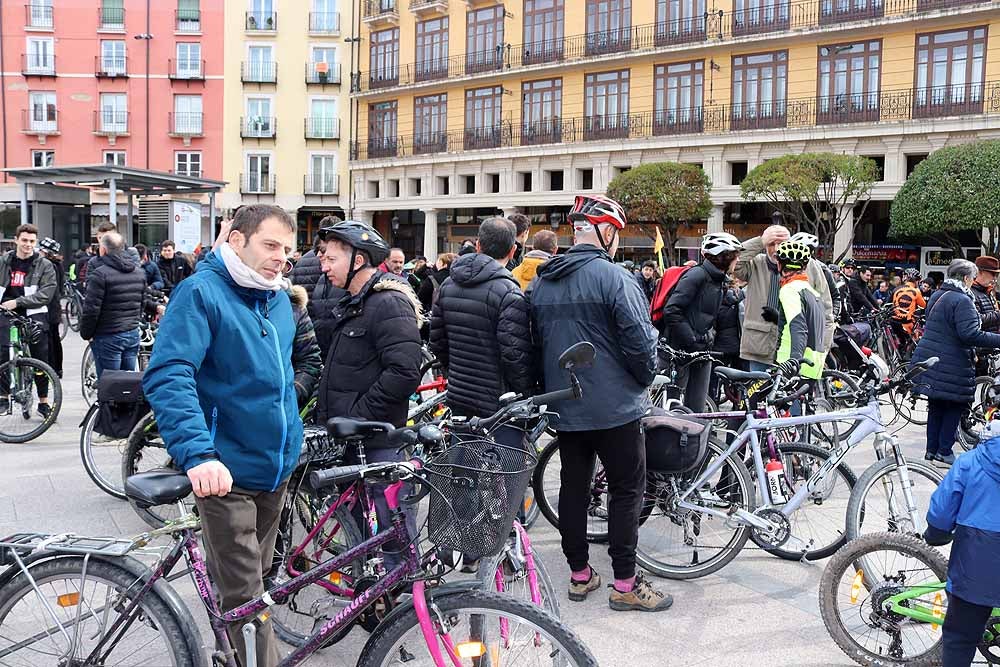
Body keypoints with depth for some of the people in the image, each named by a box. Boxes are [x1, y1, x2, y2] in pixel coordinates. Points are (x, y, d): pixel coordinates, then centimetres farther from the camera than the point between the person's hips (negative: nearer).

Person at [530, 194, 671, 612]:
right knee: (626, 489, 4)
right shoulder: (613, 277, -15)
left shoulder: (540, 282, 7)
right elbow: (639, 340, -18)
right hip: (614, 405, -6)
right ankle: (625, 584, 9)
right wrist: (645, 379, 0)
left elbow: (536, 342, 15)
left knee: (573, 486, 14)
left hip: (563, 407, 7)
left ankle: (579, 575, 23)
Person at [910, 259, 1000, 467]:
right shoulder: (962, 300, -17)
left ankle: (932, 449, 21)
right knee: (955, 405, 6)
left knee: (935, 406, 15)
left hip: (928, 359, 8)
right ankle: (944, 451, 9)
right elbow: (970, 334, -25)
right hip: (951, 366, -8)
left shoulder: (936, 296, 12)